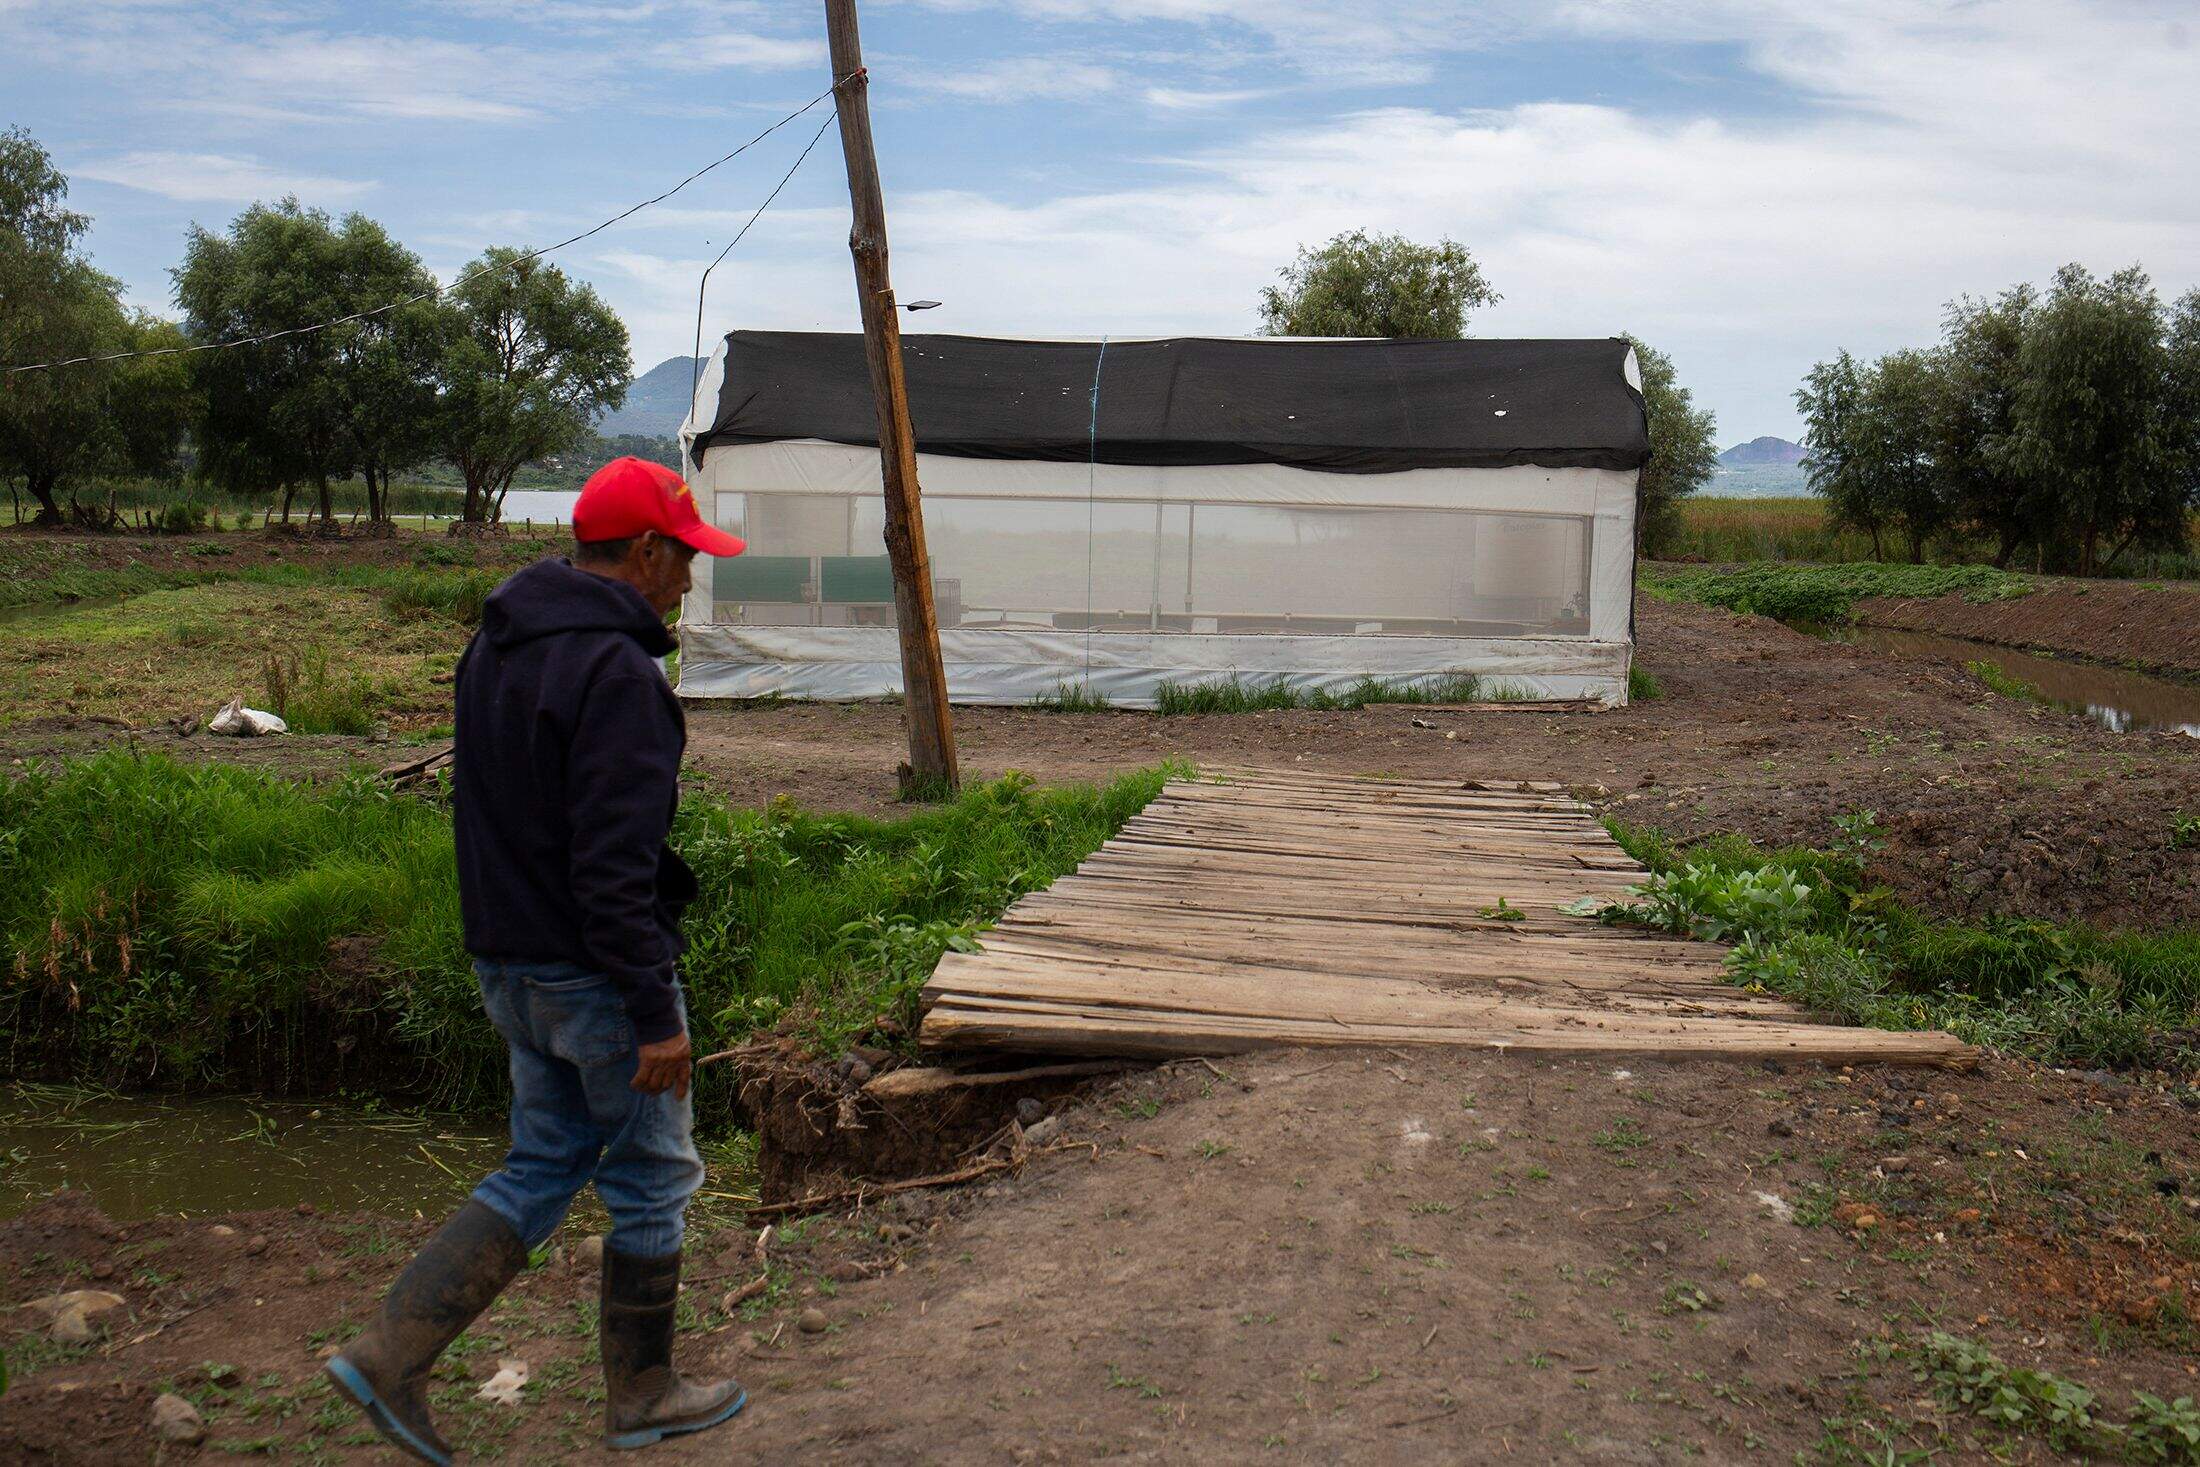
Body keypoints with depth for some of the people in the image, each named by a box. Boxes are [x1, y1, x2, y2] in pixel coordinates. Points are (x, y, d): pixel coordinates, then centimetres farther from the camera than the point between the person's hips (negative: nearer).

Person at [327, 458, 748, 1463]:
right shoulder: (615, 672, -21)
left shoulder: (492, 648, 9)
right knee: (650, 1180, 9)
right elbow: (613, 866, -25)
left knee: (543, 1167, 18)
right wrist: (656, 1015, -21)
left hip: (508, 964, 9)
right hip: (596, 974, -9)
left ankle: (391, 1351, 12)